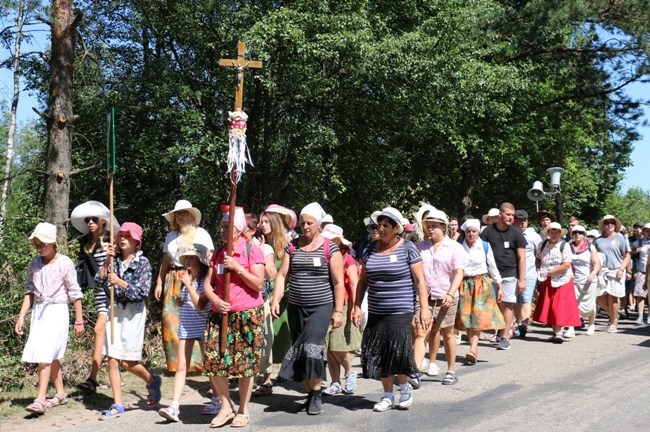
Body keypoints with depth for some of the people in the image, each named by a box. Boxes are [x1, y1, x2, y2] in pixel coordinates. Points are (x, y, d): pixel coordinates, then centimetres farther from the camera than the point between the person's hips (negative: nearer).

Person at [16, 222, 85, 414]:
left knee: (45, 354, -13)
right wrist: (21, 317, 6)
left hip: (57, 310, -6)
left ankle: (40, 399, -13)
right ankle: (60, 393, 23)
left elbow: (74, 293, -6)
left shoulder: (64, 263, -9)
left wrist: (79, 321, -4)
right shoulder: (34, 264, 6)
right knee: (51, 355, 11)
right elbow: (29, 291, 12)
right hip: (38, 311, 6)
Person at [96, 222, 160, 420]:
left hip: (133, 312, -4)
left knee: (127, 361, -1)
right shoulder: (115, 260, 7)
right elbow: (100, 281, -1)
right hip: (114, 310, 5)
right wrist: (107, 261, -9)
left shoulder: (142, 262, -6)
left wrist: (120, 282, -18)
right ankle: (118, 404, 8)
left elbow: (142, 292, -12)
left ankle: (152, 381, 28)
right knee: (112, 359, 0)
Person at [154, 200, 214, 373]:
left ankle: (194, 362, -1)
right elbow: (165, 261, 18)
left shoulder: (201, 234, 4)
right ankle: (175, 363, 5)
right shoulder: (171, 236, 17)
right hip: (173, 281, 4)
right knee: (171, 321, -3)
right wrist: (159, 283, 11)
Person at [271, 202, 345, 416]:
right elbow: (282, 275, 6)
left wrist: (338, 311, -8)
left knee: (312, 348, -18)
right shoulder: (292, 246, 8)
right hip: (295, 308, 5)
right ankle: (310, 392, 21)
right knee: (301, 351, 8)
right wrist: (275, 300, -6)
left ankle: (316, 394, -4)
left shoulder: (330, 248, -3)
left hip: (321, 308, -4)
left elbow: (338, 283, -4)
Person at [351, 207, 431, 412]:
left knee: (399, 351, -6)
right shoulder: (371, 249, 8)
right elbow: (363, 280, 12)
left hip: (400, 311, -4)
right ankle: (387, 396, 20)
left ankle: (404, 388, 21)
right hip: (376, 312, 4)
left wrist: (424, 307, -11)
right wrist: (357, 306, 6)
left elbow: (419, 280, -5)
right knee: (379, 353, 5)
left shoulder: (407, 248, -4)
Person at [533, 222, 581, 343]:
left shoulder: (564, 245, -9)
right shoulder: (543, 245, 4)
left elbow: (566, 265, -17)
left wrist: (549, 272, -15)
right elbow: (538, 259, 19)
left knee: (560, 308, -8)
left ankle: (559, 334, -6)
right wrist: (540, 272, 1)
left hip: (561, 281, -5)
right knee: (548, 308, 7)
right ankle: (555, 332, 20)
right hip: (546, 282, 5)